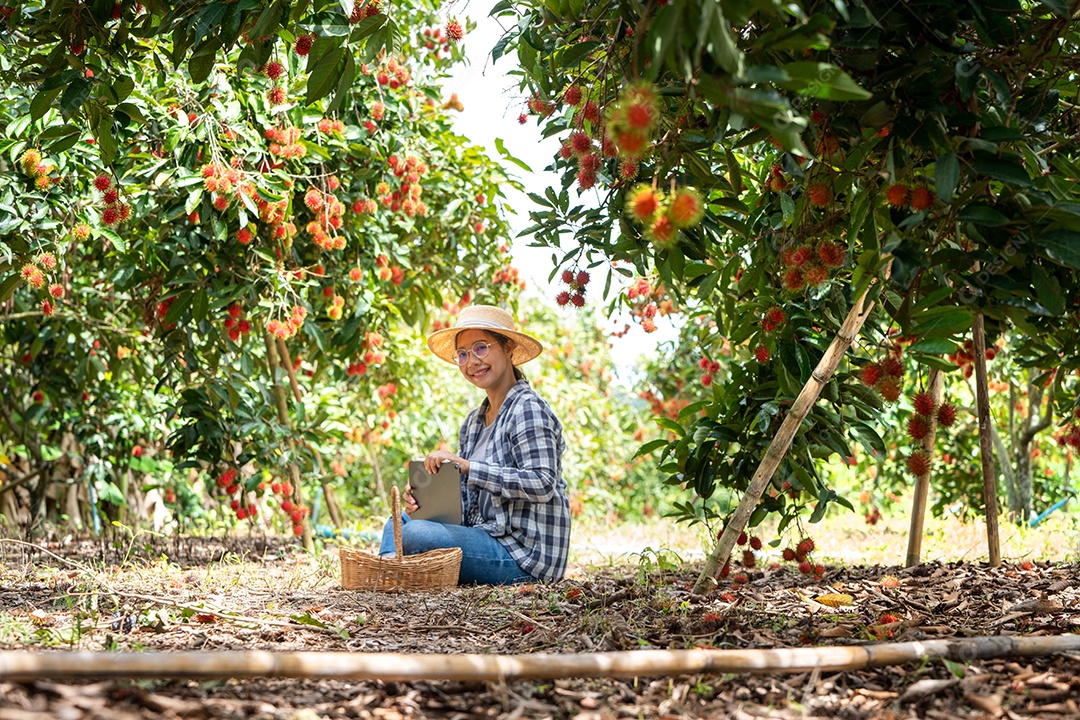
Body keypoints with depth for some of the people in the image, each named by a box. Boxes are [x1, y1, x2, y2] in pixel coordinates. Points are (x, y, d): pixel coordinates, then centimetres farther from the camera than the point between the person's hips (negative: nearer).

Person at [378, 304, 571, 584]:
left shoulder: (528, 409, -10)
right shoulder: (473, 422, 15)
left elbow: (542, 484, -23)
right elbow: (469, 501, 15)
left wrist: (467, 466, -24)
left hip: (525, 553, -9)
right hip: (489, 539, 9)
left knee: (414, 535, -24)